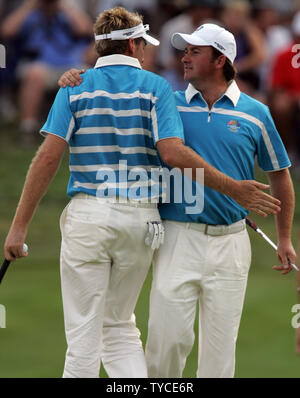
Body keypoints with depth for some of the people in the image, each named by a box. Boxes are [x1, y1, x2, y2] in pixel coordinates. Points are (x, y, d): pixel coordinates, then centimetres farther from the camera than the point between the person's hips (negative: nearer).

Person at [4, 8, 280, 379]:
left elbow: (49, 157, -6)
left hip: (88, 213, -1)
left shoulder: (75, 87, 3)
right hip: (140, 218, 1)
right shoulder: (155, 87, 2)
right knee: (119, 324, 16)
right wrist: (234, 188, -6)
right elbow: (172, 153, -12)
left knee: (83, 333, 1)